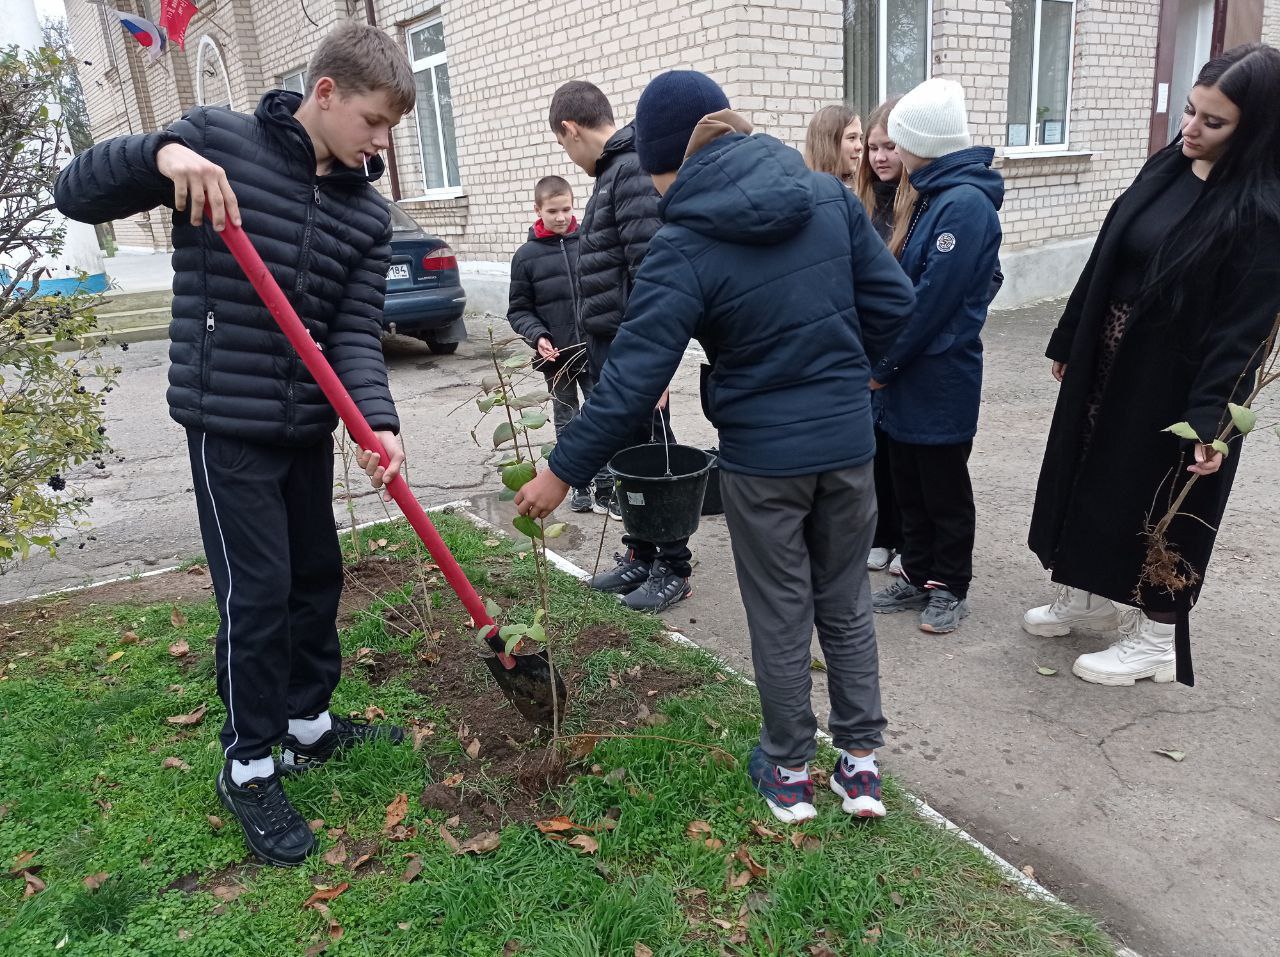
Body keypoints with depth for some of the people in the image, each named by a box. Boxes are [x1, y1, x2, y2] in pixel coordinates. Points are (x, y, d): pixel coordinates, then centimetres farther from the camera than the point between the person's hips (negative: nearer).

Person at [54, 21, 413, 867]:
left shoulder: (368, 214, 3)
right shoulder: (219, 140, -6)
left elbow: (356, 333, -4)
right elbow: (77, 194, -4)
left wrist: (378, 419, -23)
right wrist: (160, 152, -25)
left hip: (310, 424, 5)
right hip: (228, 422, -5)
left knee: (318, 575, 14)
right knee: (258, 591, -3)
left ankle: (309, 724, 35)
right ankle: (248, 767, 16)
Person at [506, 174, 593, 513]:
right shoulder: (526, 255, -1)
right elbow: (519, 309, 3)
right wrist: (537, 336, -14)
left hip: (595, 351, -1)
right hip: (556, 357, 1)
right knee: (567, 422, 11)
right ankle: (581, 485, 23)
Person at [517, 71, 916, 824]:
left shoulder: (684, 249, -16)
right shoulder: (829, 197, -3)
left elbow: (632, 379, -17)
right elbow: (894, 302, 1)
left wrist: (564, 471, -8)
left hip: (762, 457, -4)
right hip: (849, 442, 4)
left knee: (780, 616, 12)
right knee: (846, 602, 19)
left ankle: (789, 771, 30)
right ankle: (861, 761, 29)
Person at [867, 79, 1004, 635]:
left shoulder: (965, 203, -18)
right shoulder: (934, 195, 12)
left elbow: (934, 298, -22)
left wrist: (882, 364, -14)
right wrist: (886, 362, 6)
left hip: (941, 379, -9)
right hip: (910, 373, 9)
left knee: (944, 487, 6)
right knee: (908, 482, 16)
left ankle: (950, 588, 22)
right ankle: (918, 577, 29)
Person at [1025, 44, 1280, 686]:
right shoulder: (1167, 168, 4)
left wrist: (1211, 418, -24)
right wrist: (1068, 341, 13)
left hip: (1173, 380, -7)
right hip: (1109, 361, 7)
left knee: (1158, 503, 5)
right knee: (1094, 477, 17)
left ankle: (1157, 639, 23)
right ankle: (1089, 596, 37)